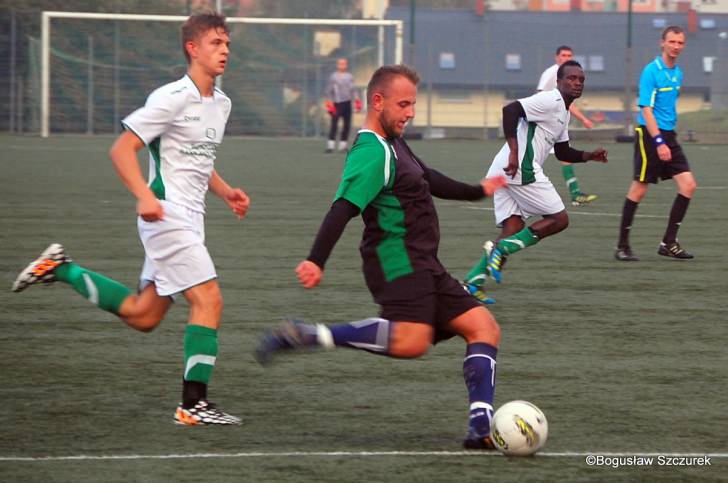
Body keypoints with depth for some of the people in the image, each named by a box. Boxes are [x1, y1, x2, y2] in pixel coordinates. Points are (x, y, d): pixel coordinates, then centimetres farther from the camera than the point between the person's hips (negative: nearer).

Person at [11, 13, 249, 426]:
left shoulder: (221, 103, 13)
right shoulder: (173, 98, -14)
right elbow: (122, 149, -15)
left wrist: (225, 191, 11)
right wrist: (146, 197, -28)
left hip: (188, 220, 9)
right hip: (167, 217, -9)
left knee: (142, 315, 13)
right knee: (209, 299, -15)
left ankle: (62, 269, 28)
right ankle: (193, 404, -12)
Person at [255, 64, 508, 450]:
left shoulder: (392, 143, 19)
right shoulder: (372, 153, -13)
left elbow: (428, 179, 38)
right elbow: (343, 208, -25)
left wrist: (478, 191, 49)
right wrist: (316, 261, -35)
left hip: (423, 266, 10)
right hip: (397, 261, -10)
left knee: (484, 328, 5)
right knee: (410, 340, -31)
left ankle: (482, 427, -4)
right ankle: (304, 336, -24)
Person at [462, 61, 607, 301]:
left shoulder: (563, 111, 25)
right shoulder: (550, 101, -8)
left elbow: (563, 152, 34)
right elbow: (510, 110, -20)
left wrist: (589, 155, 18)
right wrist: (514, 152, -25)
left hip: (504, 172, 10)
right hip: (522, 170, -10)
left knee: (513, 229, 7)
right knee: (559, 219, -3)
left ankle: (472, 282, -2)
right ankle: (501, 248, -11)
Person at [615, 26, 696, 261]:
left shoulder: (677, 73, 12)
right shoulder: (651, 71, -12)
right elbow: (646, 110, -17)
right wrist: (659, 142, -24)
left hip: (668, 135, 8)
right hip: (649, 135, -8)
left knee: (688, 185, -3)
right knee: (639, 189, -4)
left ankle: (668, 243, 3)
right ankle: (622, 246, 7)